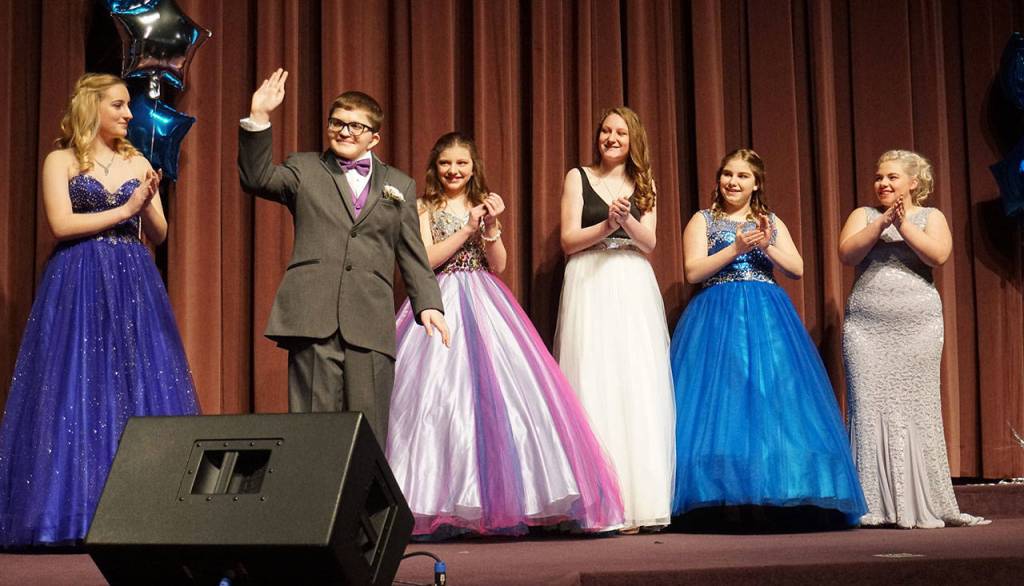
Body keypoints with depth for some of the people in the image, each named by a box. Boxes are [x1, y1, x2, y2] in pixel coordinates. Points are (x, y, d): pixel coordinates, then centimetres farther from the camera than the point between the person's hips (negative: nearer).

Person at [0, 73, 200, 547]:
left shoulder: (138, 163, 13)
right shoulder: (61, 161, 3)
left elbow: (157, 237, 11)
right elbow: (61, 224, -9)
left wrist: (147, 206, -8)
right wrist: (123, 210, -8)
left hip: (133, 287, 4)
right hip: (79, 288, -4)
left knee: (140, 389, -1)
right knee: (76, 395, -5)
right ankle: (71, 515, 0)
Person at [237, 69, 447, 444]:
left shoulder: (399, 185, 19)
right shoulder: (303, 169, 15)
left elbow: (412, 255, 16)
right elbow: (256, 178, -2)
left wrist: (427, 303, 4)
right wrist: (259, 118, -12)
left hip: (370, 324, 2)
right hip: (313, 317, -1)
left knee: (368, 431, 1)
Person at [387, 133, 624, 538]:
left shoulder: (484, 206, 16)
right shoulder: (424, 208, 8)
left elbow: (497, 266, 8)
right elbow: (425, 260, -5)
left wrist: (491, 227, -8)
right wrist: (467, 229, -8)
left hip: (484, 306, 3)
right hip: (441, 306, -3)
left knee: (496, 393, -9)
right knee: (440, 401, -12)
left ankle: (501, 500, -6)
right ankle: (440, 505, -11)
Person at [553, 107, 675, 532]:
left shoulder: (644, 184, 14)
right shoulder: (578, 177, 8)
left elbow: (649, 243, 4)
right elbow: (568, 240, 1)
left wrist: (627, 219, -14)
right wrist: (607, 224, -13)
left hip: (634, 289, 2)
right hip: (590, 287, -2)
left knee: (639, 389, -4)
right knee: (594, 389, -8)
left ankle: (638, 501, -1)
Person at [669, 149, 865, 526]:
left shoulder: (772, 223, 17)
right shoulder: (703, 220, 9)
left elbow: (797, 269, 6)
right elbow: (693, 273, -4)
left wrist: (766, 245, -8)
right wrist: (736, 248, -11)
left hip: (768, 320, 3)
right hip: (717, 319, -2)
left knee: (775, 397, -7)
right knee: (721, 402, -11)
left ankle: (783, 501, -6)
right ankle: (715, 499, -11)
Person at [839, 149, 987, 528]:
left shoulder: (930, 216, 11)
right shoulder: (863, 215, 13)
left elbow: (938, 256, -8)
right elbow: (847, 254, -5)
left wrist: (904, 225, -14)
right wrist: (881, 223, -13)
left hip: (918, 326, 0)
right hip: (866, 327, 1)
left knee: (917, 411, -3)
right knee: (870, 408, -5)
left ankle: (922, 505, 3)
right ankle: (874, 506, -3)